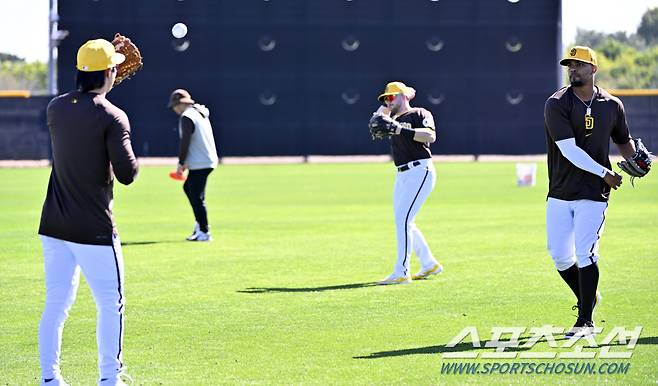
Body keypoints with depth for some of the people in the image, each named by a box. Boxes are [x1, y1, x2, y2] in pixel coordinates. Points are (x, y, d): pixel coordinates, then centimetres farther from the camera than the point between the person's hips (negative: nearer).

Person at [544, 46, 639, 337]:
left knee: (585, 255, -8)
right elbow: (569, 150, -15)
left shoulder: (612, 105, 5)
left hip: (593, 194, -1)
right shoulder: (557, 104, -6)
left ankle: (585, 321, -1)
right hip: (559, 193, 1)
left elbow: (623, 141, 21)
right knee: (560, 257, 1)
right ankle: (588, 298, 28)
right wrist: (604, 173, -18)